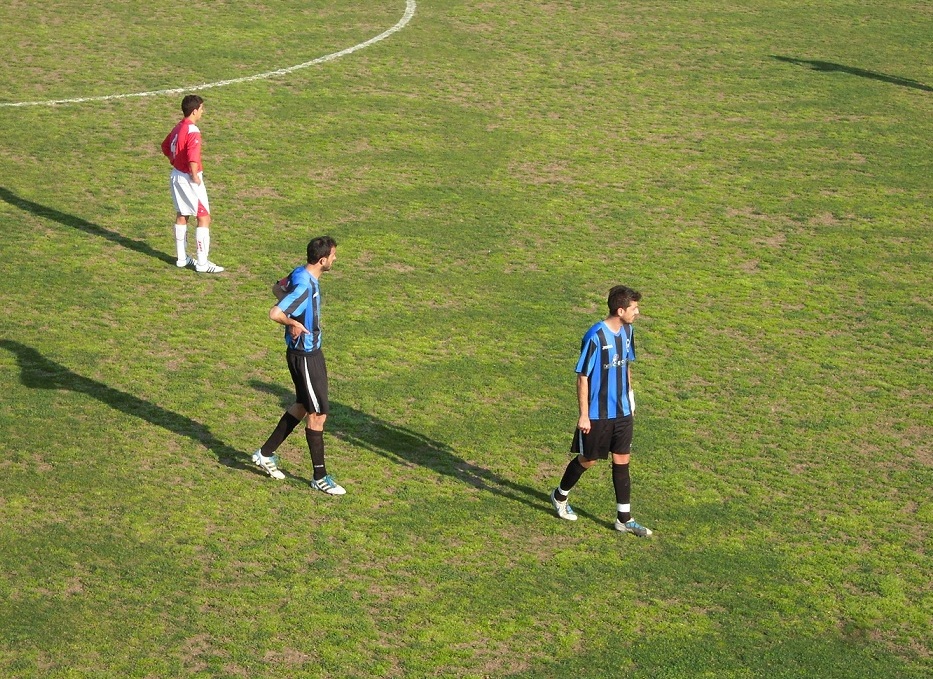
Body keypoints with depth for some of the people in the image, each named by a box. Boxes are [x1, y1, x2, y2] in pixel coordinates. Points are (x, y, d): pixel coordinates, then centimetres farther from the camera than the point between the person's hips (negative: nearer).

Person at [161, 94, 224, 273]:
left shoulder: (178, 128, 7)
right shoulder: (193, 131, -21)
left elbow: (165, 146, 23)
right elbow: (193, 157, -34)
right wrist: (195, 176, -23)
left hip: (176, 176, 10)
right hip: (188, 179, -10)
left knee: (182, 216, 17)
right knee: (204, 218, -4)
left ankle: (182, 258, 24)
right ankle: (202, 263, -5)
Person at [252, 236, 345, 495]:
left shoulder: (301, 274, 2)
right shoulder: (305, 286, -27)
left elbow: (277, 288, 21)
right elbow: (274, 313, -34)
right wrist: (294, 323, -17)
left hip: (309, 351, 10)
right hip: (305, 356, -10)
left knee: (303, 406, 21)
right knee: (318, 414, -1)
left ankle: (266, 454, 30)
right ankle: (320, 477, 9)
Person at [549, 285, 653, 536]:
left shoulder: (627, 331, 0)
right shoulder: (595, 337, -22)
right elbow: (582, 377, -17)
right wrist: (584, 415, -15)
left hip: (622, 412, 6)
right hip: (597, 414, -6)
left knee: (622, 461, 7)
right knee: (588, 459, 11)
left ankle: (624, 518, 15)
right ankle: (560, 496, 37)